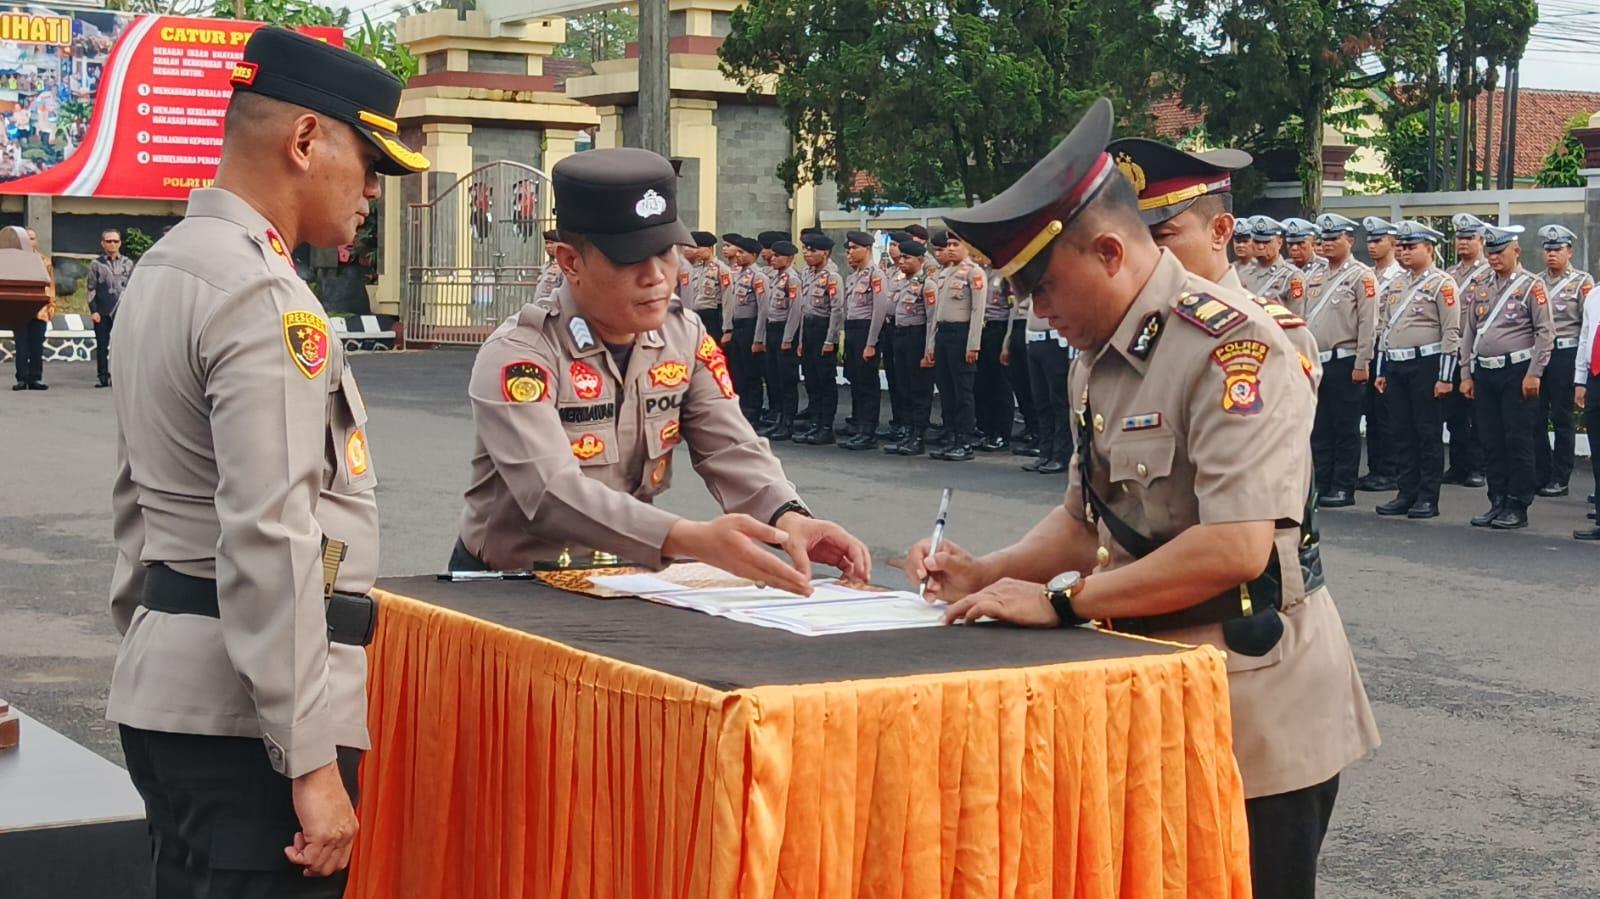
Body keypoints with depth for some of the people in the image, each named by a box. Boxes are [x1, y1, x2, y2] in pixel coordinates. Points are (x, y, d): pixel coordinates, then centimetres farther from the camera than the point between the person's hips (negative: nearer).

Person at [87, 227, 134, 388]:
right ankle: (103, 377, 8)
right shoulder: (96, 264, 7)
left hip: (122, 311, 0)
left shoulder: (128, 264, 10)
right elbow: (91, 289, 4)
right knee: (102, 346, 3)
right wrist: (93, 311, -5)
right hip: (102, 312, 0)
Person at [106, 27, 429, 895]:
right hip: (243, 707, -10)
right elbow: (268, 543, -22)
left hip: (162, 685, 10)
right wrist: (312, 764, -21)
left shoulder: (161, 268, 14)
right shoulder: (265, 299, -17)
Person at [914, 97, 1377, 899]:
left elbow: (1235, 548, -28)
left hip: (1254, 719, -8)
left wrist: (1059, 601, -22)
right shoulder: (1097, 362, 9)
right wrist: (987, 576, 1)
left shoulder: (1229, 347, -19)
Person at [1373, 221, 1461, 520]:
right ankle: (1406, 494, 15)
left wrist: (1445, 378, -15)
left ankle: (1428, 498, 3)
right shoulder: (1394, 285, 16)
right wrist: (1380, 372, 15)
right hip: (1395, 366, 7)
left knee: (1429, 434, -1)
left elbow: (1451, 333, -10)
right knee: (1400, 433, 8)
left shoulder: (1441, 284, -5)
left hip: (1426, 365, -7)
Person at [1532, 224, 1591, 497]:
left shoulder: (1582, 281, 0)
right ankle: (1539, 475, 13)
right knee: (1535, 418, 4)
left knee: (1562, 418, 2)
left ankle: (1560, 478, 7)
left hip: (1565, 353, -4)